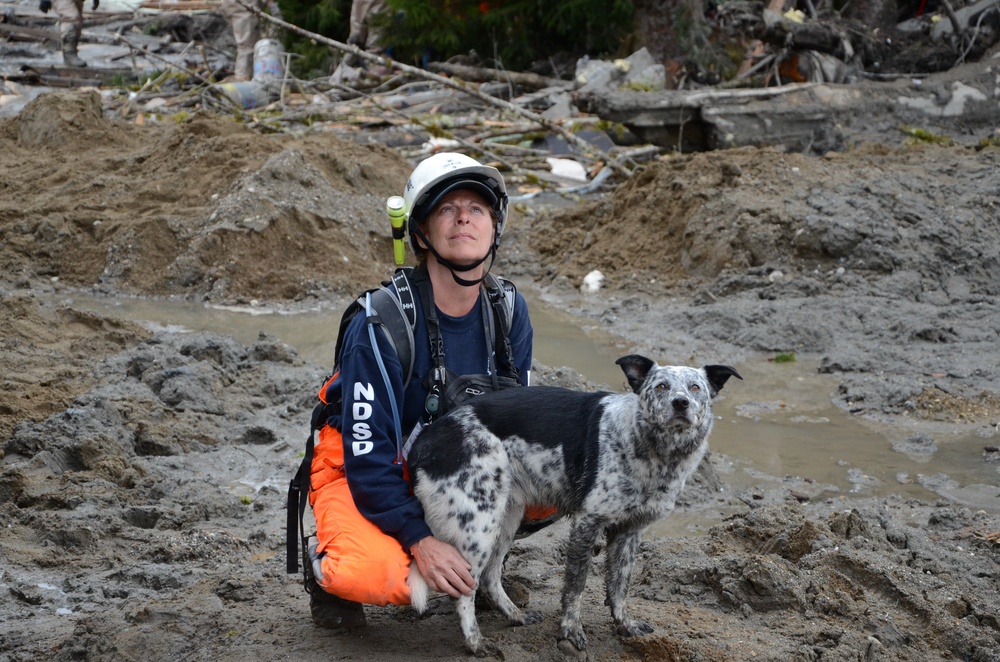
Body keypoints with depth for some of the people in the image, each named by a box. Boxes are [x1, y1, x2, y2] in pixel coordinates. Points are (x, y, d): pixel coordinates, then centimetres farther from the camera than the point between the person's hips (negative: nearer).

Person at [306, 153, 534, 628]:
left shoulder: (509, 312, -8)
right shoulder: (379, 324, -26)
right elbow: (367, 456, -25)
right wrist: (420, 541, -35)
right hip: (356, 468, -5)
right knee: (382, 578, -35)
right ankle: (326, 560, 1)